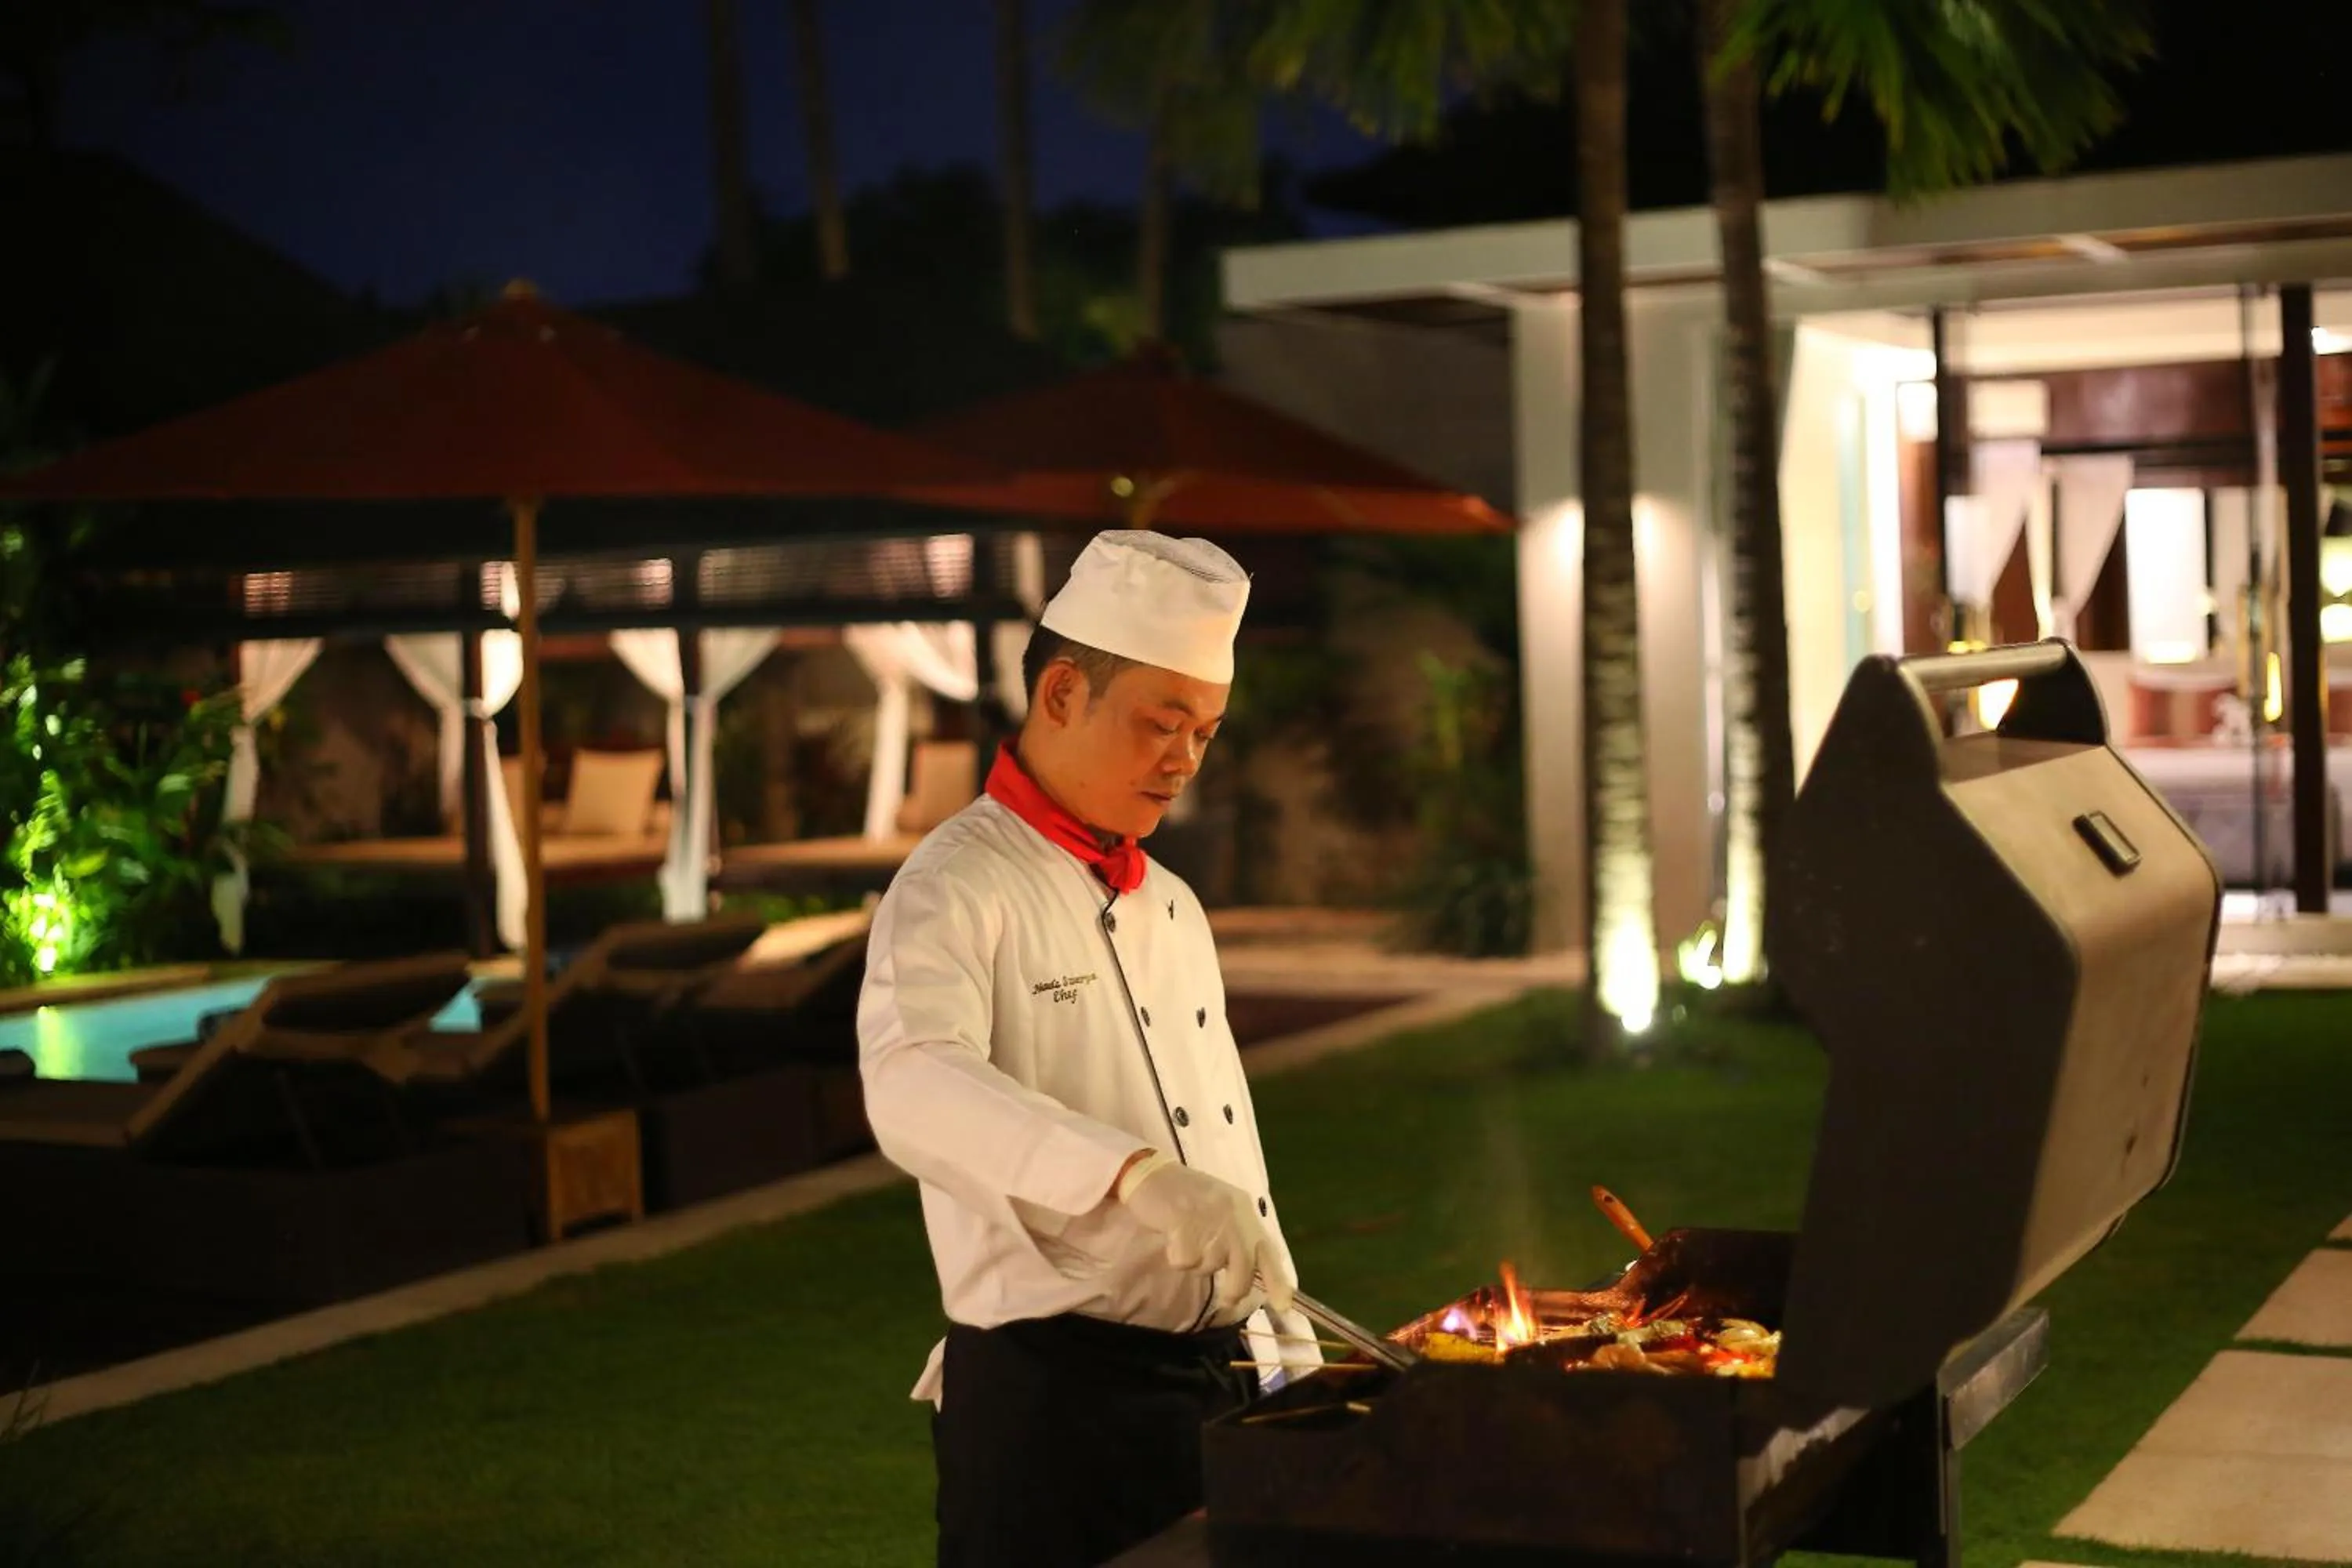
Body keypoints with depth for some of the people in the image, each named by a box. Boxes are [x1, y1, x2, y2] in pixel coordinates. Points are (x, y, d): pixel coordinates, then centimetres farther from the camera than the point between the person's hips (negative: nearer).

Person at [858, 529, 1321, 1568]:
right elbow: (915, 1086, -30)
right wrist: (1137, 1174, -42)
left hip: (1220, 1381, 7)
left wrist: (1286, 1347, 15)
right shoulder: (958, 888, -10)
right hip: (1053, 1393, -7)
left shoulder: (1170, 906, 16)